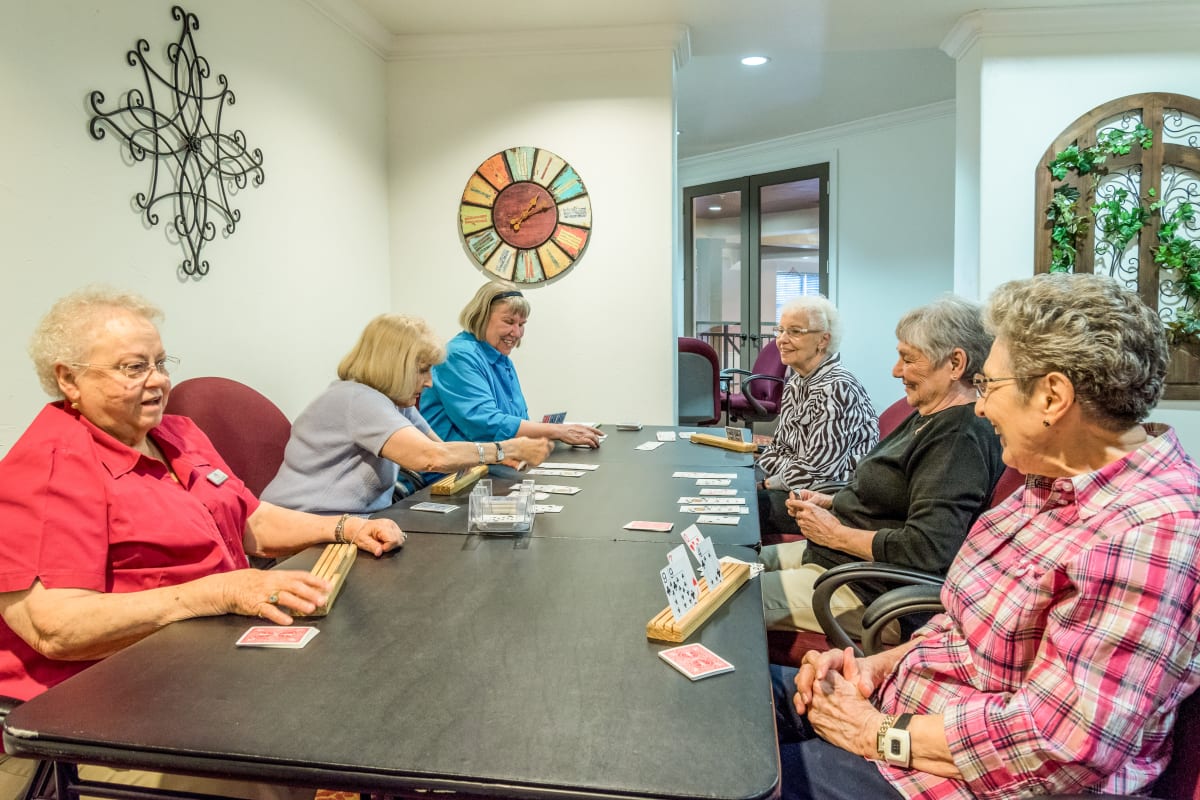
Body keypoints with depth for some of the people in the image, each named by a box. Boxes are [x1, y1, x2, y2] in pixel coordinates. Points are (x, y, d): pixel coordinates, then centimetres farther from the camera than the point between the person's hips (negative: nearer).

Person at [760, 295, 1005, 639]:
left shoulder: (961, 439, -23)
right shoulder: (929, 419, 11)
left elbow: (927, 549, -30)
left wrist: (838, 534, -18)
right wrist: (826, 501, 6)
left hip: (870, 592, -11)